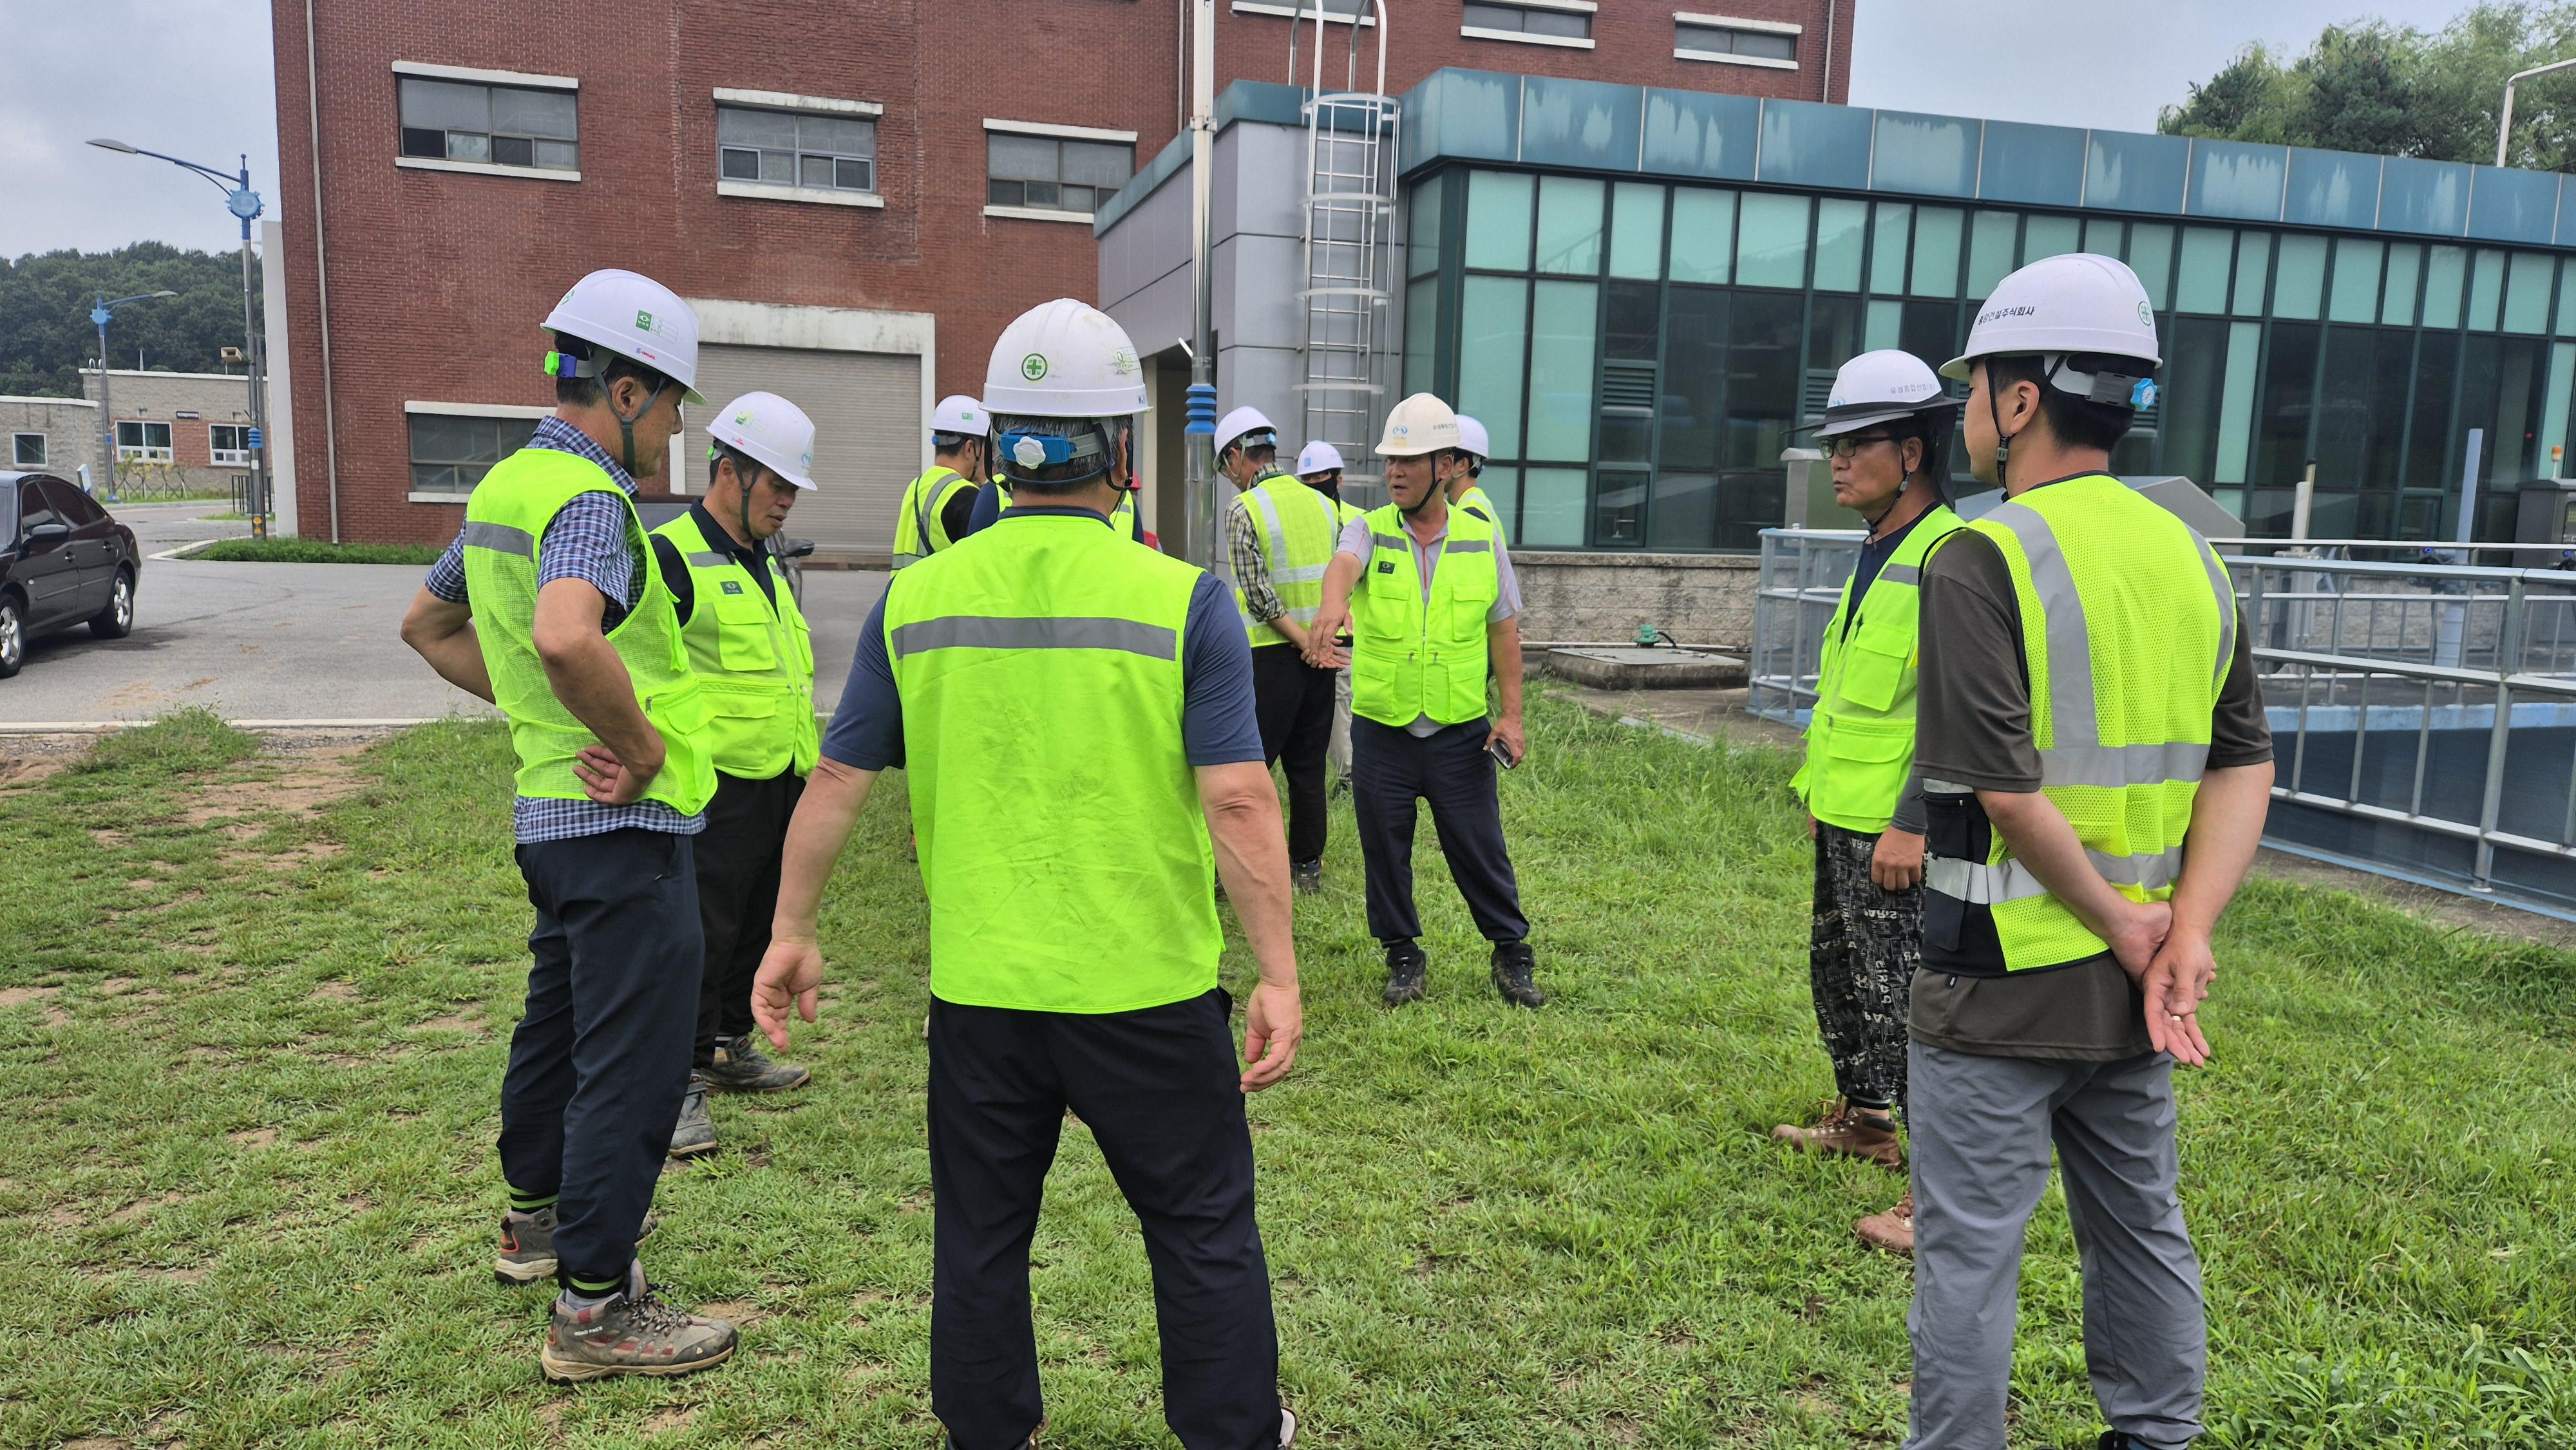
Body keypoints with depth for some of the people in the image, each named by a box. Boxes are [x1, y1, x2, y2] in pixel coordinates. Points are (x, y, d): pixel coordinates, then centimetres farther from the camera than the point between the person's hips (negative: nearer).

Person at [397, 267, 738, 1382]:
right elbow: (566, 636, -39)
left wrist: (532, 708, 14)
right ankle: (597, 1309, 6)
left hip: (553, 809, 10)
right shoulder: (590, 501, -19)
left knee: (560, 1017, 25)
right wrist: (642, 743, -24)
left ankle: (537, 1215, 44)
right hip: (626, 826, -10)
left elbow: (429, 626, 23)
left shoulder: (507, 484, 11)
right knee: (634, 1059, -3)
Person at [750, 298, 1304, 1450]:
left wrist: (791, 933, 15)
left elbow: (837, 782, 3)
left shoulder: (916, 598, -2)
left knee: (980, 1240, 20)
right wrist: (1279, 975, -8)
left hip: (980, 989, 3)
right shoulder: (1182, 600, -11)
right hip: (1147, 991, -2)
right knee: (1203, 1230, 16)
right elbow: (1238, 803, -15)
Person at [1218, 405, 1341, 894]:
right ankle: (1307, 866, 18)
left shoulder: (1243, 510, -9)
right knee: (1308, 766, 12)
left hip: (1272, 653, -6)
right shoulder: (1323, 504, 9)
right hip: (1323, 655, 6)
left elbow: (1259, 596, -16)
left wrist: (1303, 641, -13)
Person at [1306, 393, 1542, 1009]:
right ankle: (1404, 957, 27)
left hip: (1461, 733, 0)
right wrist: (1334, 599, -51)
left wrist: (1511, 713, -1)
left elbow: (1503, 630, 6)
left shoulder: (1483, 539, 2)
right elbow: (1344, 561, -27)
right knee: (1385, 851, 9)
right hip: (1381, 732, 0)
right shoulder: (1370, 531, -2)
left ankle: (1512, 955, 24)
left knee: (1480, 850, 5)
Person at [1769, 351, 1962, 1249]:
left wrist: (1911, 823, -25)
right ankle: (1862, 1120, 39)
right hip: (1839, 820, 10)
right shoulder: (1875, 553, 13)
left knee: (1903, 1005, -5)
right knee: (1837, 979, 21)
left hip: (1894, 832, -10)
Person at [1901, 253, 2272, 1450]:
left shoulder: (1982, 560, -17)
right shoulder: (2191, 556, 6)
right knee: (2141, 1226, 23)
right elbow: (2244, 768, 4)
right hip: (2133, 986, 8)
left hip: (2000, 984, -7)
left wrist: (2125, 924, -12)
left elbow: (2006, 786, -24)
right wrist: (2185, 935, -4)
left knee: (1968, 1250, 6)